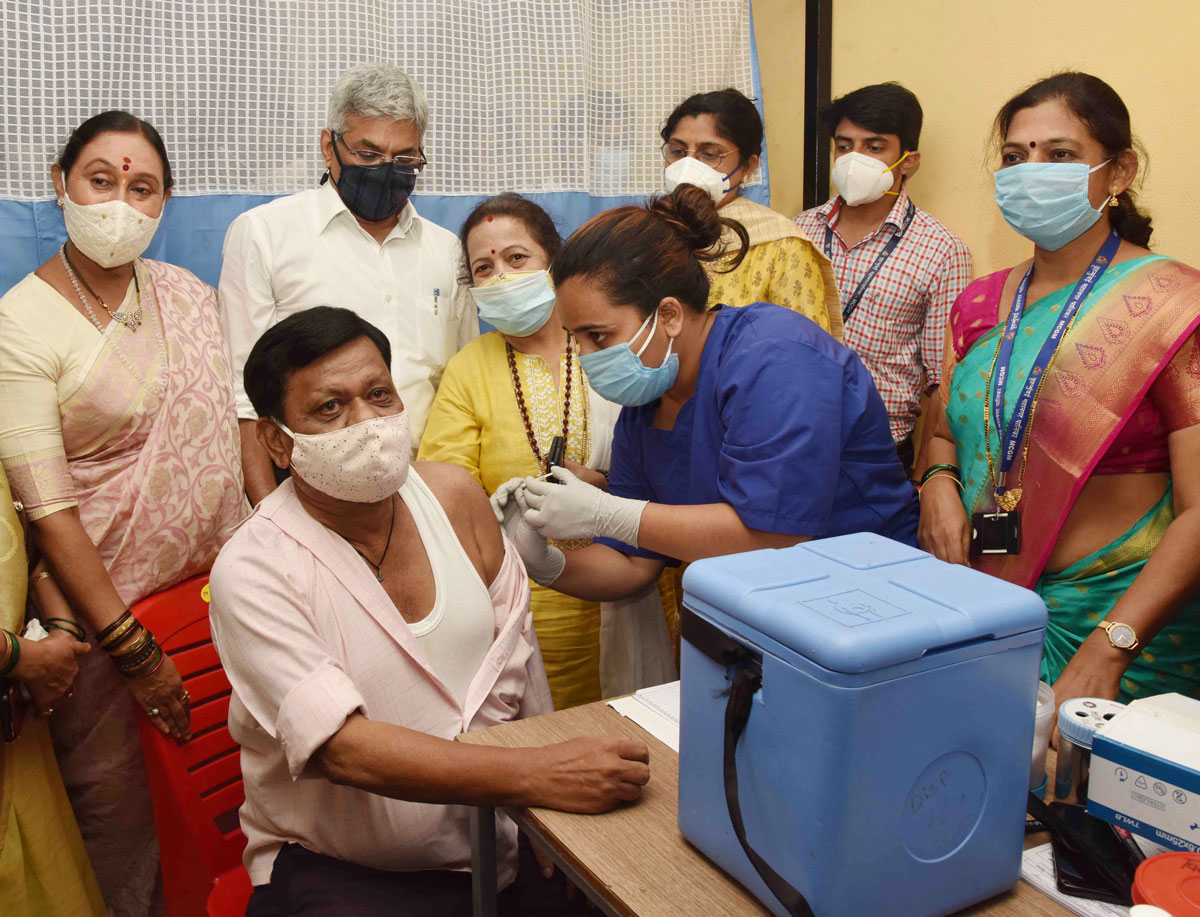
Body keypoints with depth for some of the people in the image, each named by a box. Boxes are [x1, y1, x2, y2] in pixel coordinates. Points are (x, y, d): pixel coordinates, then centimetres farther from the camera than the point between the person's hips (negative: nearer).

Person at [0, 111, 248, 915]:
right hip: (101, 603, -4)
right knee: (120, 805, 6)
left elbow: (237, 428, 11)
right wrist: (132, 649, -16)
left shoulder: (190, 297, 6)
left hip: (215, 579, 5)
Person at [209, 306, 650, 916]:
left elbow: (515, 657, 7)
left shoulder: (452, 493, 2)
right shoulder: (252, 573, -14)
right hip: (336, 868, -4)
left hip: (497, 836, 5)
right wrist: (538, 776, -31)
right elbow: (342, 748, -24)